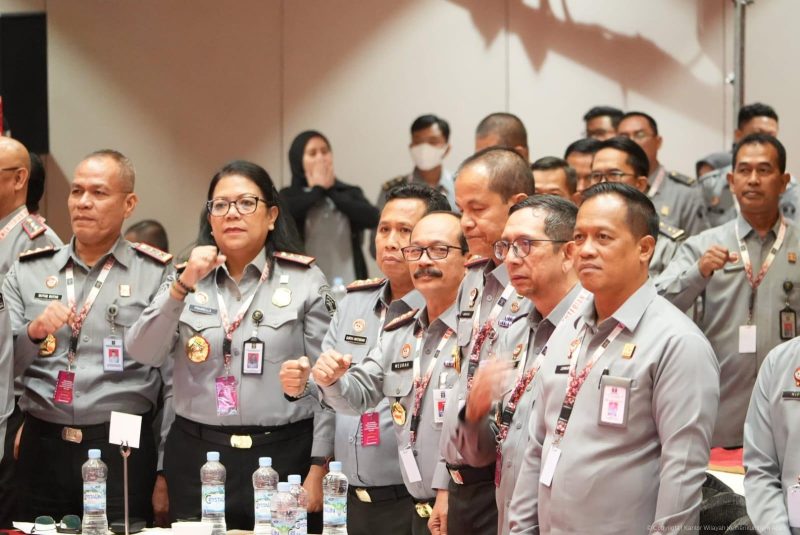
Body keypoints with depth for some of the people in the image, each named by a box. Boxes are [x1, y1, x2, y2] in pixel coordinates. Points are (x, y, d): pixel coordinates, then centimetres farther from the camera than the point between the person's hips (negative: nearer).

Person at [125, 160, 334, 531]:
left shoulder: (305, 281, 1)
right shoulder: (187, 278, 10)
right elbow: (143, 354, -3)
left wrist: (318, 469, -6)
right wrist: (182, 287, -14)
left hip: (282, 456, -2)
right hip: (196, 458, 2)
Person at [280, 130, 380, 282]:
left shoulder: (350, 193, 13)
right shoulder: (290, 196, 8)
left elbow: (372, 218, -5)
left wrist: (330, 191, 0)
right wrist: (317, 189, 0)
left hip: (347, 285, 2)